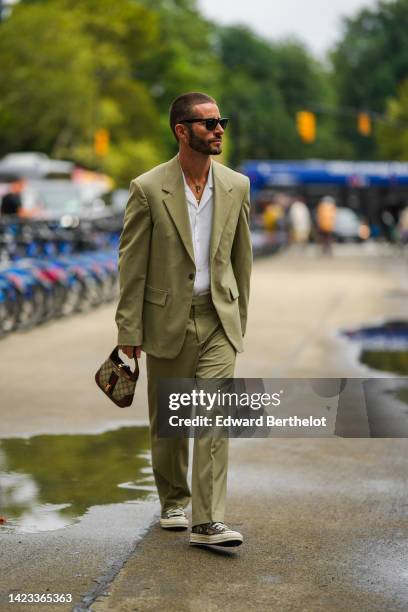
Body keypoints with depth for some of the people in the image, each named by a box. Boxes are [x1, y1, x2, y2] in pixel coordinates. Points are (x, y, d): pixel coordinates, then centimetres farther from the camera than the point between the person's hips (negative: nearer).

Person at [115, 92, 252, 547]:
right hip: (167, 321, -1)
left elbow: (241, 257, 11)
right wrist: (129, 329, -8)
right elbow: (131, 263, -6)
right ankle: (173, 501, 31)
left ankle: (208, 521, -10)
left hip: (218, 320, 1)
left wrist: (238, 317, 13)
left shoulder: (236, 186, 2)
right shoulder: (148, 189, -8)